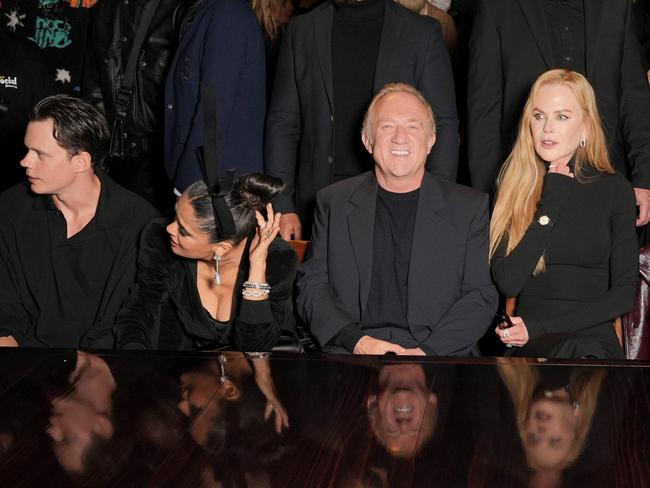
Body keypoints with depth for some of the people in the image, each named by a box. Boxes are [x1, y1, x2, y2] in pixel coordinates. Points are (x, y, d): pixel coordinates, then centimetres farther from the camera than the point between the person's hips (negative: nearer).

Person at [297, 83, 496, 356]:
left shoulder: (470, 207, 12)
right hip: (350, 354, 0)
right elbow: (311, 287, 11)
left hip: (440, 355, 0)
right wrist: (357, 341, -7)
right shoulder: (333, 202, 16)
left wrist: (426, 351, -9)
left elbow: (482, 295, 6)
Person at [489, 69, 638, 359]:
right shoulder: (513, 183, 6)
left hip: (594, 340, 1)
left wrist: (540, 327, -6)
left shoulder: (614, 189, 4)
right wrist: (551, 202, -8)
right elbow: (507, 283, -6)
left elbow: (624, 293, 1)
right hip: (528, 348, -1)